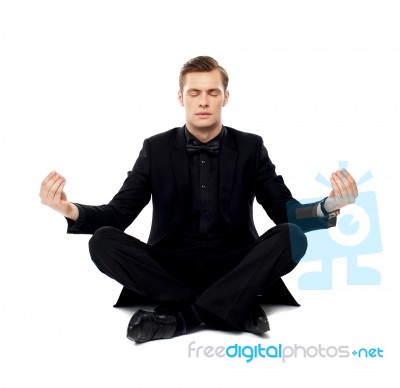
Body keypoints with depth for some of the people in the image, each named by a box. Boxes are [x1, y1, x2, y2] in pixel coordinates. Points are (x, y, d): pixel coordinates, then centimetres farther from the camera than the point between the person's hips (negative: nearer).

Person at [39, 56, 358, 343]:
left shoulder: (250, 147, 5)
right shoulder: (156, 149, 4)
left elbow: (286, 212, -1)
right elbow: (119, 214, -1)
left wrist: (329, 208, -24)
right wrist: (71, 210, -22)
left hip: (233, 265, 0)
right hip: (171, 266, 1)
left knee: (291, 237, -28)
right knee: (103, 241, -26)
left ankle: (183, 315, -32)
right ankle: (237, 308, -29)